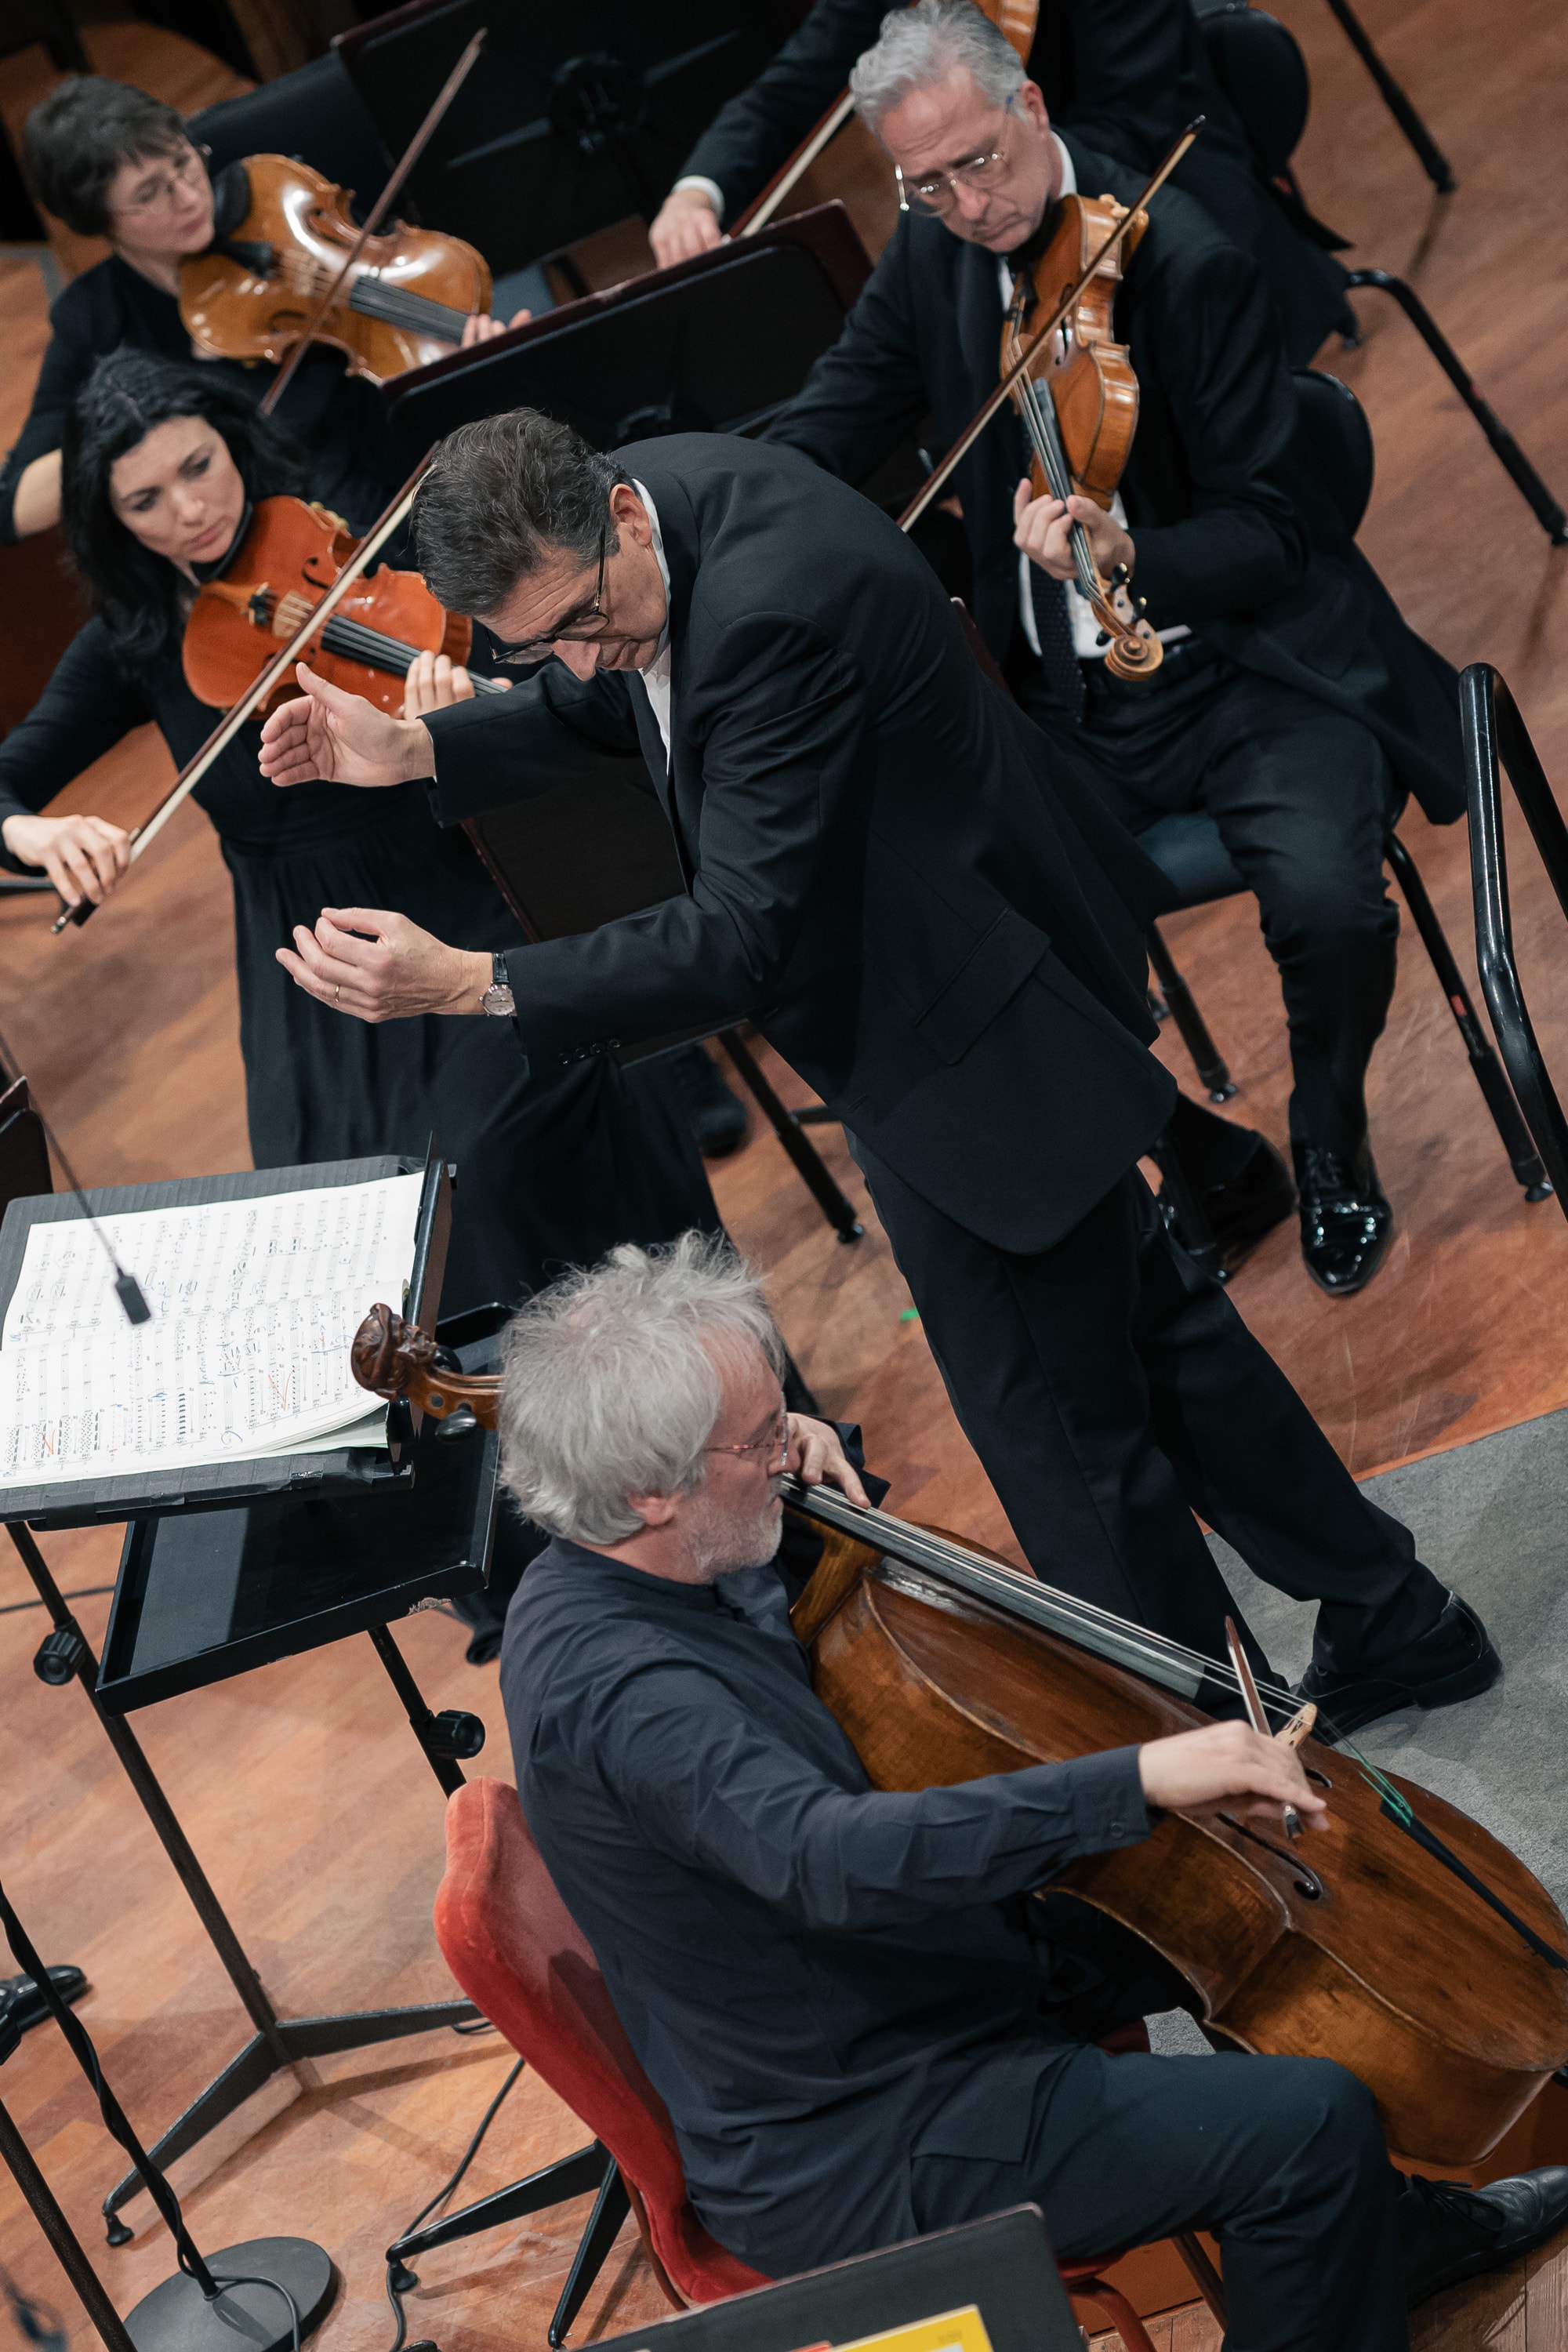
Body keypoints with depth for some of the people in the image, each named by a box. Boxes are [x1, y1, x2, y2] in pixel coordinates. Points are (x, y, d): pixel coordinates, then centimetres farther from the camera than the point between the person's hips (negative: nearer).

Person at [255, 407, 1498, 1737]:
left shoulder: (776, 608, -35)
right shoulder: (640, 499, -5)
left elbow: (739, 940, -36)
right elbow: (605, 707, 16)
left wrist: (461, 982, -41)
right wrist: (415, 753, 1)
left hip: (969, 1046, -11)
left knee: (1059, 1426, 4)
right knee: (1143, 1315, 24)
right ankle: (1394, 1620, 40)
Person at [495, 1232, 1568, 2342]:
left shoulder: (604, 1576, -1)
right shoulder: (613, 1687, -32)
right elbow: (838, 1859, -47)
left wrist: (824, 1472, -3)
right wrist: (1139, 1780, -48)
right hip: (851, 2162, -11)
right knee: (1309, 2124, -18)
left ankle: (1401, 2234, 38)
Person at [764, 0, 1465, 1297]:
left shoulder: (1185, 263, -18)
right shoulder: (933, 256, 1)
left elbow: (1268, 529, -17)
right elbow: (816, 446, 10)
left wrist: (1128, 556, -37)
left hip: (1249, 667, -5)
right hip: (1072, 703, 5)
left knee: (1327, 901, -30)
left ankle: (1330, 1142, 4)